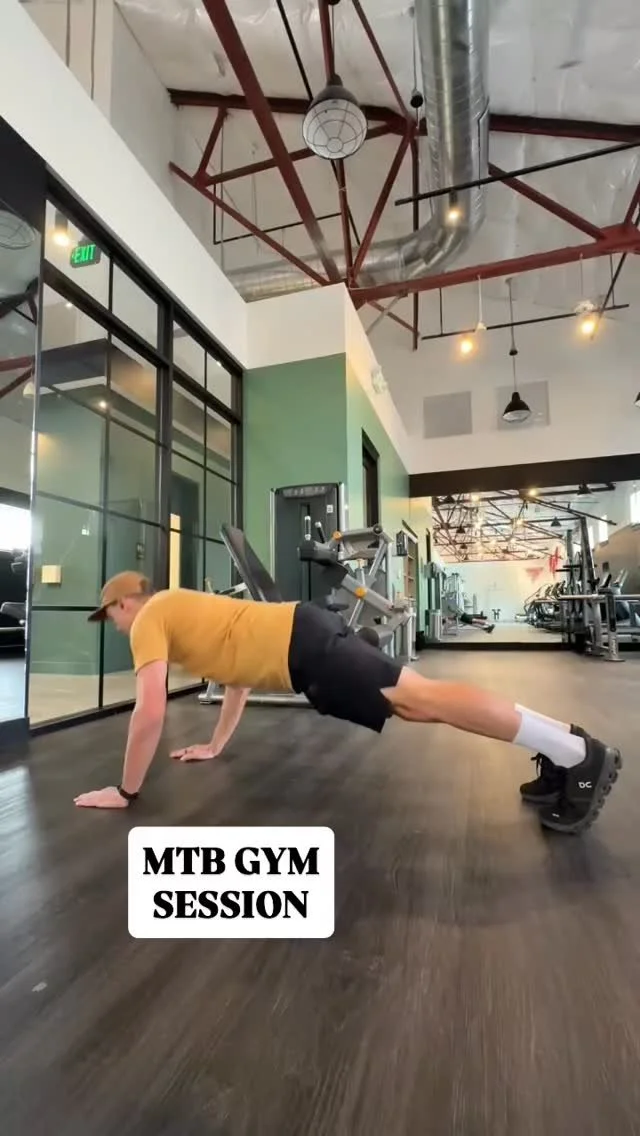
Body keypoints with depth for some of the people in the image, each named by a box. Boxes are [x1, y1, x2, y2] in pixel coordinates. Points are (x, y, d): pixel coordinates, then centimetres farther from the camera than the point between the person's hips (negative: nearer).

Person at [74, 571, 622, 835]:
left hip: (301, 647, -9)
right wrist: (216, 745, 42)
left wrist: (125, 792, 6)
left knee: (422, 698, -13)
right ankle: (560, 748, 10)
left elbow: (151, 713, -7)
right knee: (420, 702, 6)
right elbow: (238, 670, 37)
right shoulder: (180, 609, 31)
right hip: (304, 633, 9)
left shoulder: (151, 620, 4)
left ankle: (581, 753, -9)